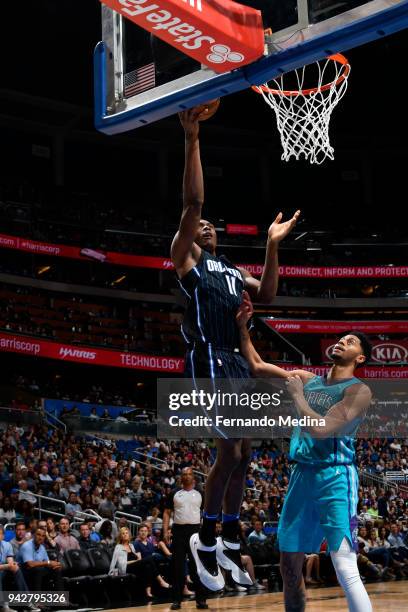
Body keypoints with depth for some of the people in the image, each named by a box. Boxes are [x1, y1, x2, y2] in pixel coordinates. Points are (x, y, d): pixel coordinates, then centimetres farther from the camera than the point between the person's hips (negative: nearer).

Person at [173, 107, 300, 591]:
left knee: (243, 456, 10)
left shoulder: (230, 268, 25)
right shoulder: (185, 257, 3)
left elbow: (266, 295, 12)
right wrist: (192, 138, -16)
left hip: (236, 361, 8)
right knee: (230, 453, -15)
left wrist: (272, 245, 9)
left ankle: (230, 543, 23)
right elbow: (192, 202, -11)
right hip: (208, 361, -8)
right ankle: (205, 541, 1)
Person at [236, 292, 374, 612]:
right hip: (302, 476, 7)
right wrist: (243, 326, 6)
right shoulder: (308, 379, 13)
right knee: (290, 566, 12)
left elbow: (319, 429, -20)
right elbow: (257, 366, 16)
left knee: (346, 570, -15)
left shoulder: (358, 391, -8)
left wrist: (296, 392, -8)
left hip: (335, 479, -7)